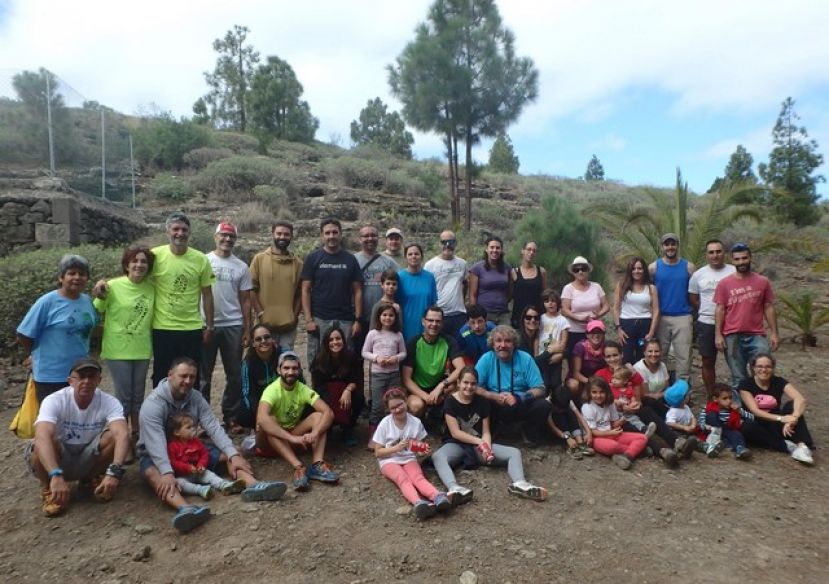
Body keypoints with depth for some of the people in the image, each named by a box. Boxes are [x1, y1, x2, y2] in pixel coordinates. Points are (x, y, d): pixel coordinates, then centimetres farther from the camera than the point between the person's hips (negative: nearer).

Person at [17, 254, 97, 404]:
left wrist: (79, 351, 12)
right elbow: (23, 336, -9)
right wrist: (40, 356, 3)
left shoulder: (87, 301, 2)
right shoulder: (47, 302, -14)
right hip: (51, 376, -5)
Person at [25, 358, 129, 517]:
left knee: (113, 435, -26)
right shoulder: (54, 401, -22)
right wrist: (56, 475, -53)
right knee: (43, 443, -33)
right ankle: (49, 489, -4)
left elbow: (122, 434, -34)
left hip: (89, 459, 2)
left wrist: (114, 471, -50)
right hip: (57, 459, -2)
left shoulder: (109, 402, -19)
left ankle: (91, 480, 2)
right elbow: (42, 437, -39)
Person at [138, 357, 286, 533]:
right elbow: (155, 442, -32)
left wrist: (233, 455, -26)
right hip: (156, 456, -5)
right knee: (152, 472, -39)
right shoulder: (153, 403, -20)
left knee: (229, 454, -14)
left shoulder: (196, 398, -4)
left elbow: (213, 427, -12)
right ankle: (185, 509, -66)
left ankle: (253, 486, -42)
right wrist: (167, 473, -46)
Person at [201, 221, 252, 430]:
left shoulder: (241, 267, 7)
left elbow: (245, 300, 8)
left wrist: (247, 329, 4)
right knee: (203, 375, 7)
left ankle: (230, 416, 19)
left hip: (233, 326, 2)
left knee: (235, 375, 7)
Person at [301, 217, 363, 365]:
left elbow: (357, 291, 6)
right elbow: (305, 290, 1)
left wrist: (357, 320, -2)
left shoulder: (350, 259, 7)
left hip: (345, 321, 1)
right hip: (319, 320, -1)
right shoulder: (313, 258, 3)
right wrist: (308, 319, -8)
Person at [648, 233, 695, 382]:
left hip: (683, 318, 0)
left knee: (683, 356, -1)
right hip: (660, 318, 0)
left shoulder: (688, 267, 4)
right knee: (659, 356, 7)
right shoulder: (653, 267, 3)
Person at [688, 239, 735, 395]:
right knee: (708, 362, 9)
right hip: (706, 324, 2)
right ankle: (710, 396, 21)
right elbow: (692, 299, 11)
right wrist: (706, 311, 4)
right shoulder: (698, 274, 3)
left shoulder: (734, 271, -1)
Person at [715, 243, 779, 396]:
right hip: (732, 337, -1)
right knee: (738, 378, 8)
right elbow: (720, 310, 1)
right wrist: (718, 335, -5)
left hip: (757, 336, 1)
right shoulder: (724, 283, 1)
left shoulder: (763, 282, 5)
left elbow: (769, 308, 7)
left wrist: (774, 333, 2)